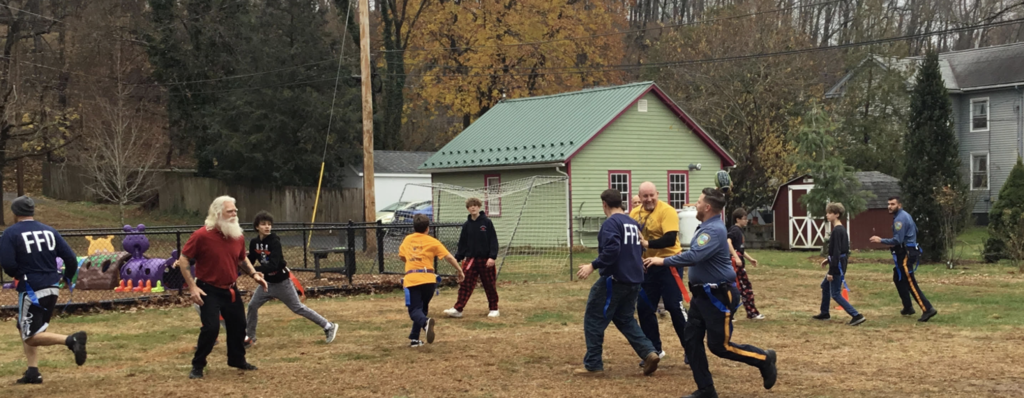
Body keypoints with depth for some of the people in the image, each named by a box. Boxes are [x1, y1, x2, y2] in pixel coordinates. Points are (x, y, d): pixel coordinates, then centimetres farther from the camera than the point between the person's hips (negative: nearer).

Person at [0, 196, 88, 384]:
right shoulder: (49, 231, 8)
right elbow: (70, 258, 2)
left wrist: (17, 274, 5)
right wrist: (67, 277, 20)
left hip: (31, 291, -6)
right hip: (52, 289, 6)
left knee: (31, 337, -3)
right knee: (23, 327, 22)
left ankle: (71, 340, -27)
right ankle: (33, 372, 16)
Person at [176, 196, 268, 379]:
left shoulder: (238, 236, 0)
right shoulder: (202, 235, -17)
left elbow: (242, 259, 18)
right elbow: (183, 260, -11)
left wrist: (253, 274, 0)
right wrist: (192, 286, -17)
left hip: (231, 290, 6)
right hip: (209, 290, -6)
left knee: (238, 325, 12)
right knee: (211, 327, -13)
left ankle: (237, 360, 33)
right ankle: (197, 366, 4)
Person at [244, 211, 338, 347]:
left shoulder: (275, 242, -24)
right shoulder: (254, 242, -5)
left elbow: (273, 265, -32)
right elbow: (250, 261, 5)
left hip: (282, 282, -6)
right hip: (267, 282, 6)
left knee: (298, 308, 0)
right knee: (252, 305, 4)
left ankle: (329, 327, 8)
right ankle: (249, 337, 22)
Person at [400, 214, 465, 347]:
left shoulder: (407, 239, 16)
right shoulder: (432, 241, 7)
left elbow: (401, 257, 31)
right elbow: (449, 257, 3)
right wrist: (459, 271, 13)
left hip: (411, 279, 0)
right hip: (428, 278, 0)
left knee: (415, 310, -2)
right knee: (422, 308, 18)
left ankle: (425, 323, -35)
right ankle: (414, 338, 14)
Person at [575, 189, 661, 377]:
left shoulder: (611, 223, -13)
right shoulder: (633, 223, 13)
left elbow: (611, 250, -26)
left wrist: (593, 266, -23)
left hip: (615, 279, -8)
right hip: (634, 280, 8)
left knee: (594, 319, 3)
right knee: (625, 319, 20)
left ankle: (593, 365, 4)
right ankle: (649, 353, 3)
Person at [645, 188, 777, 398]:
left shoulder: (714, 230, -23)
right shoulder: (707, 227, 10)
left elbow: (693, 257, -34)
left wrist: (664, 261, -27)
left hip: (719, 296, -10)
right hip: (702, 294, 10)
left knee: (719, 346, -1)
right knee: (691, 340, 6)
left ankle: (765, 359, 19)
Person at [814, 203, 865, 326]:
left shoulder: (837, 231, -20)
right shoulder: (841, 229, 10)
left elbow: (837, 252, -23)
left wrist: (831, 272, -23)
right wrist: (829, 260, 25)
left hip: (837, 267, -10)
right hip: (840, 264, 10)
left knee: (835, 294, -6)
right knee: (825, 285, 24)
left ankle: (857, 316, -11)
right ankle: (824, 313, 34)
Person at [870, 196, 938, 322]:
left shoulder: (900, 219, -18)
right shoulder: (905, 215, 15)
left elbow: (898, 240, -24)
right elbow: (915, 230, 27)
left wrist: (881, 240, -20)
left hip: (906, 254, -11)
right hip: (906, 252, 11)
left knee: (911, 283, -10)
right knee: (898, 279, 19)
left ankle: (928, 309, -14)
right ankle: (908, 307, 24)